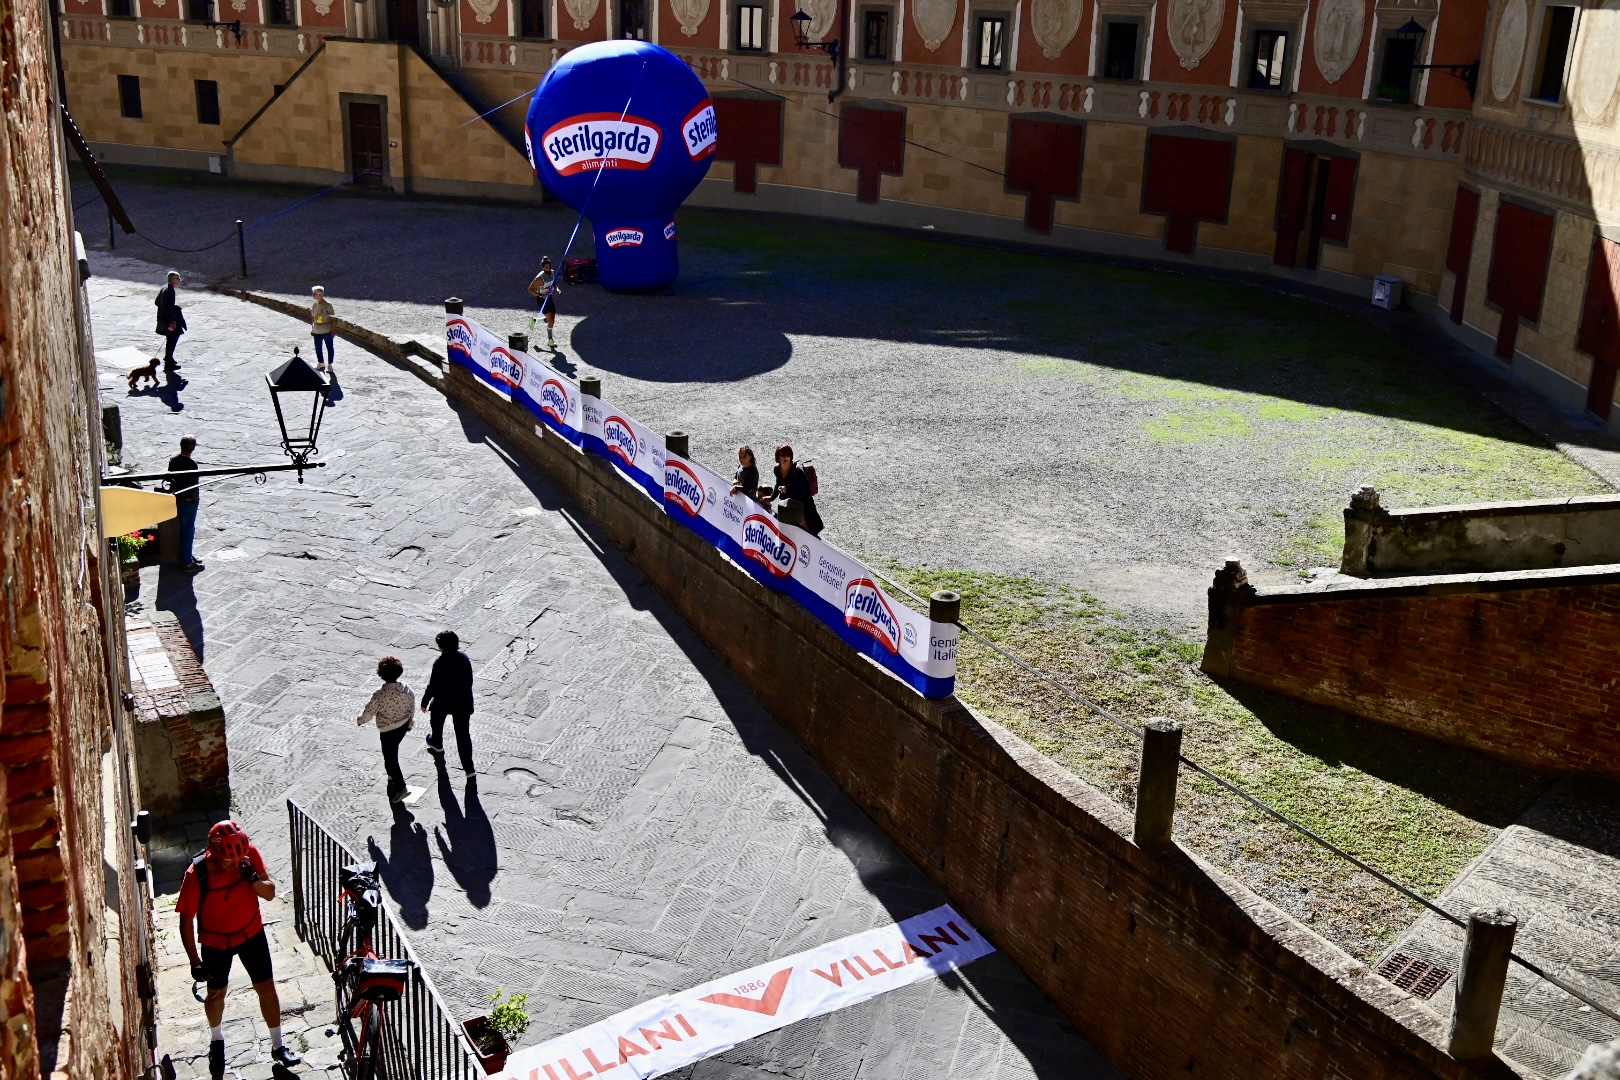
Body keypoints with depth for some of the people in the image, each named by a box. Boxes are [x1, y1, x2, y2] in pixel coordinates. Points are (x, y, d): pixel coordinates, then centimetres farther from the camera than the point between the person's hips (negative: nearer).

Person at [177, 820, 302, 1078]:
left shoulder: (249, 853, -22)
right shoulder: (196, 874, -29)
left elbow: (270, 893, -12)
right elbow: (186, 921, -17)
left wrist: (254, 878, -32)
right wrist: (195, 961, -16)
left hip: (251, 933, 2)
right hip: (216, 942, -2)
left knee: (266, 988, 7)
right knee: (216, 994, 16)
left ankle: (278, 1046, 24)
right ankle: (216, 1040, 46)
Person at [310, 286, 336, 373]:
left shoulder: (328, 306, -12)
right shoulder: (314, 305, 3)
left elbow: (332, 319, -9)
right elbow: (312, 318, 12)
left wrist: (333, 330, -10)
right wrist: (312, 329, 13)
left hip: (327, 331, -5)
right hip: (317, 331, 5)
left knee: (329, 348, 5)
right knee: (318, 348, 14)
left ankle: (329, 365, 16)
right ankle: (321, 363, 31)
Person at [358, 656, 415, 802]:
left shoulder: (381, 694, -28)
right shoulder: (406, 689, -11)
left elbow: (369, 712, -18)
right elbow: (412, 706, 3)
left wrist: (359, 720, 2)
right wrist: (410, 721, 21)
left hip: (388, 730, -6)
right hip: (404, 726, 6)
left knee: (390, 757, 6)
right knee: (392, 752, 28)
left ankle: (400, 787, 7)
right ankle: (393, 775, 47)